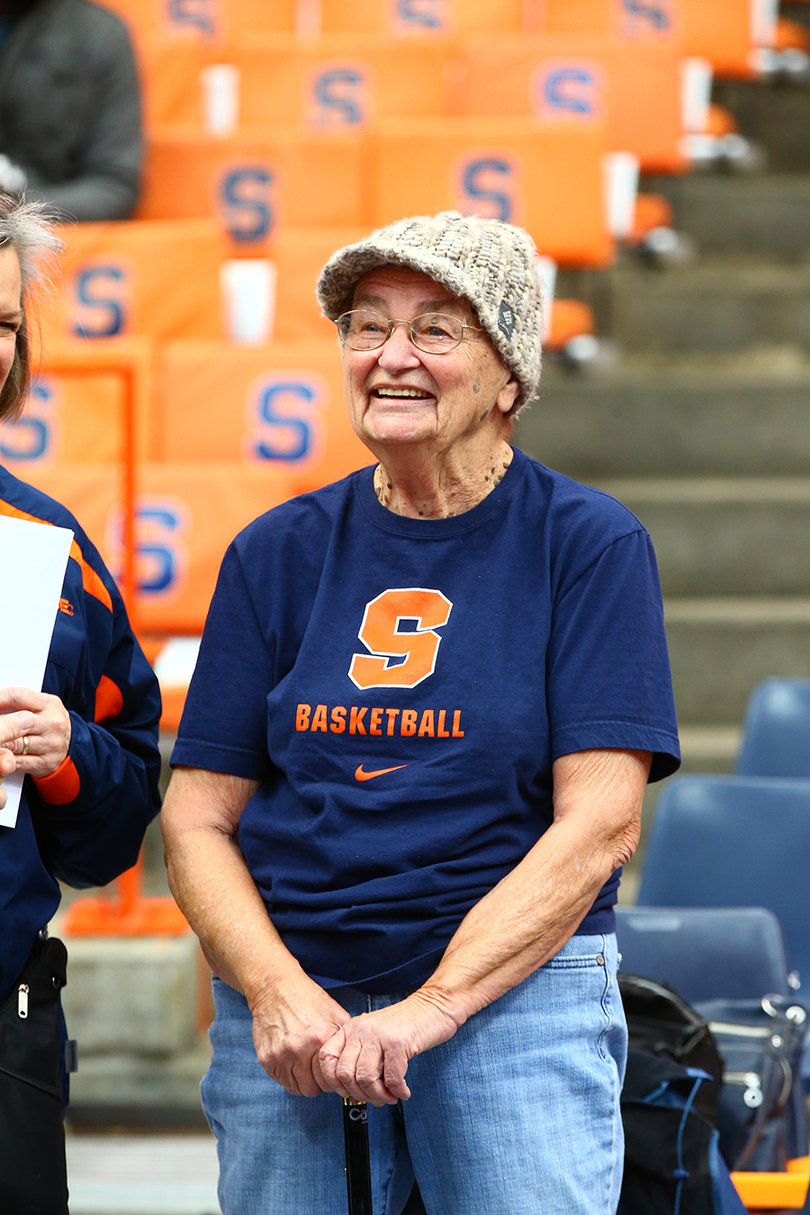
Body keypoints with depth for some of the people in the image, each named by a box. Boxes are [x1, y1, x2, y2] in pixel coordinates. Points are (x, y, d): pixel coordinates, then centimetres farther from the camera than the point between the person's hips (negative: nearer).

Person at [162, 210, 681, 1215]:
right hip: (286, 992, 3)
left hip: (520, 983, -2)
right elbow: (197, 817, 6)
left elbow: (600, 822, -7)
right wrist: (276, 992, -11)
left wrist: (430, 1007, -16)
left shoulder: (590, 545, 1)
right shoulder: (277, 554, 9)